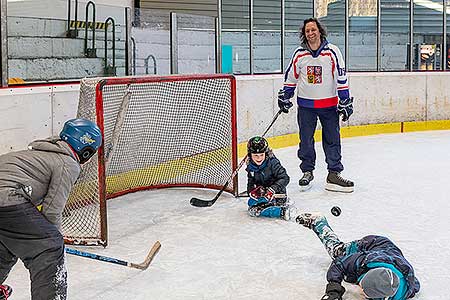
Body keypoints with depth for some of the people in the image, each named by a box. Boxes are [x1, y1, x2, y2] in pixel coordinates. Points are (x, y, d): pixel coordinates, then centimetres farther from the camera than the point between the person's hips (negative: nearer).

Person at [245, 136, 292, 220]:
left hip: (277, 194, -9)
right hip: (262, 194, 9)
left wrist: (273, 189, -34)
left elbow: (284, 178, -24)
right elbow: (250, 184, 7)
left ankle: (283, 211, -23)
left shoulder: (272, 163, -21)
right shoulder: (250, 167, -1)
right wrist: (252, 191, -16)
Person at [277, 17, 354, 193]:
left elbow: (341, 78, -5)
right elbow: (291, 77, 13)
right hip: (305, 104, 2)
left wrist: (345, 101, -8)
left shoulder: (332, 51, -5)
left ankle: (334, 175, 6)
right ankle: (307, 172, 19)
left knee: (332, 139, 1)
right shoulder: (299, 54, 1)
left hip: (329, 104, -1)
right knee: (305, 140, 5)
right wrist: (284, 97, 12)